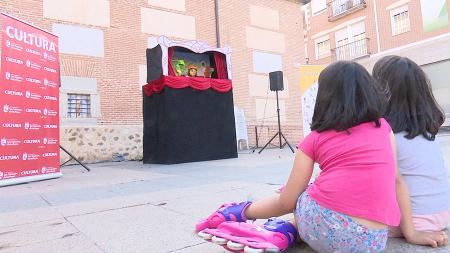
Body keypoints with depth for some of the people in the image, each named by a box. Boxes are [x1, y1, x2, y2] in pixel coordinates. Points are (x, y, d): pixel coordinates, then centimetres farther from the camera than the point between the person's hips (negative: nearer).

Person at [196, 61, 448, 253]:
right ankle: (288, 233, 11)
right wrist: (411, 231, 19)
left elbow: (287, 201, 9)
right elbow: (396, 180, 12)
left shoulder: (315, 139, 8)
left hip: (319, 223, -1)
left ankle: (242, 212, 39)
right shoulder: (383, 127, 16)